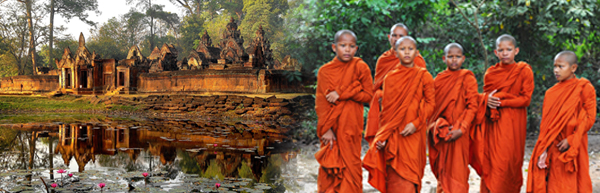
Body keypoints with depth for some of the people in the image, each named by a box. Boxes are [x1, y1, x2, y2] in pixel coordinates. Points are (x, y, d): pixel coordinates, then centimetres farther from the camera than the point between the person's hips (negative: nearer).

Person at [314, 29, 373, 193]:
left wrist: (341, 94, -14)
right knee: (329, 167, 4)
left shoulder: (360, 67, -1)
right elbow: (320, 103, -1)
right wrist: (326, 129, -10)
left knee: (350, 165, 1)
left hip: (351, 125, -1)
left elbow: (368, 95, -4)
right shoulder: (325, 70, 3)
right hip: (331, 126, 2)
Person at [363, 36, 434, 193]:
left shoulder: (424, 76, 4)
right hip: (392, 135, 2)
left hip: (413, 134, -1)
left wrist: (416, 123, -12)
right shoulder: (389, 78, 8)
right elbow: (385, 108, 9)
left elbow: (430, 103, 2)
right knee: (394, 178, -1)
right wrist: (382, 137, 3)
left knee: (407, 179, -4)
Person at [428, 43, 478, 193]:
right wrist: (439, 125, -6)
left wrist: (461, 129, -16)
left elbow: (472, 106, -6)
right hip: (441, 134, 3)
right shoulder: (438, 79, 8)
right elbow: (432, 105, 9)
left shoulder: (468, 79, -1)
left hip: (458, 134, -3)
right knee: (442, 169, 9)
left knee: (457, 171, -2)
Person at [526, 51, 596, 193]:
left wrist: (571, 140, -14)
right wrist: (544, 149, -3)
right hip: (552, 145, 3)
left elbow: (589, 118, -5)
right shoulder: (551, 93, 7)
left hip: (572, 146, -3)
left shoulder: (584, 88, -2)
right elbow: (546, 123, 6)